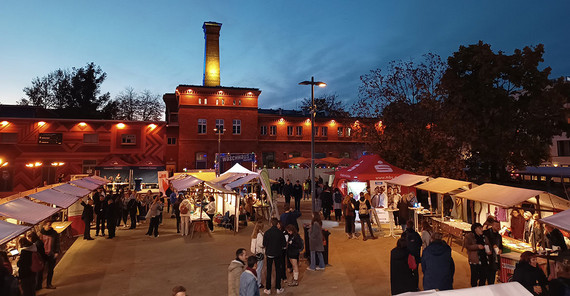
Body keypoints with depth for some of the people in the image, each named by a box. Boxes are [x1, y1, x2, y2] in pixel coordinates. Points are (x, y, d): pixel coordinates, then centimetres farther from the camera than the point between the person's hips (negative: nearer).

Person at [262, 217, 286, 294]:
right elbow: (284, 244, -6)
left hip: (269, 254, 0)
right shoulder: (280, 232, -11)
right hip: (278, 254, 0)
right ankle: (278, 288, 17)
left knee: (268, 271, 10)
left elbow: (264, 244, -6)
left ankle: (268, 289, 14)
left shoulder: (267, 232, -12)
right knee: (278, 271, 12)